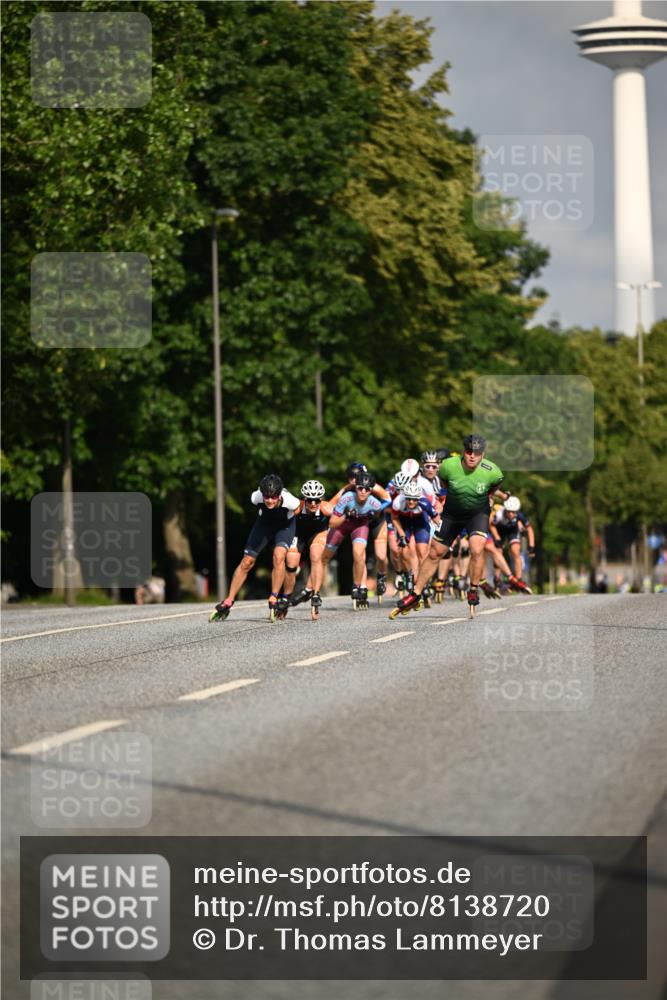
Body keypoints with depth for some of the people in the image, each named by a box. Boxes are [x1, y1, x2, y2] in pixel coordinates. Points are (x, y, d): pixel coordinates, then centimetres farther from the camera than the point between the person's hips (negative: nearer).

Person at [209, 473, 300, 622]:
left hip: (284, 525, -2)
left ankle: (274, 600, -15)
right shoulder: (256, 497, -32)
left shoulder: (290, 502, -39)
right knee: (247, 562, -1)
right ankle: (228, 603, 11)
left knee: (279, 557, -28)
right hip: (264, 523, 2)